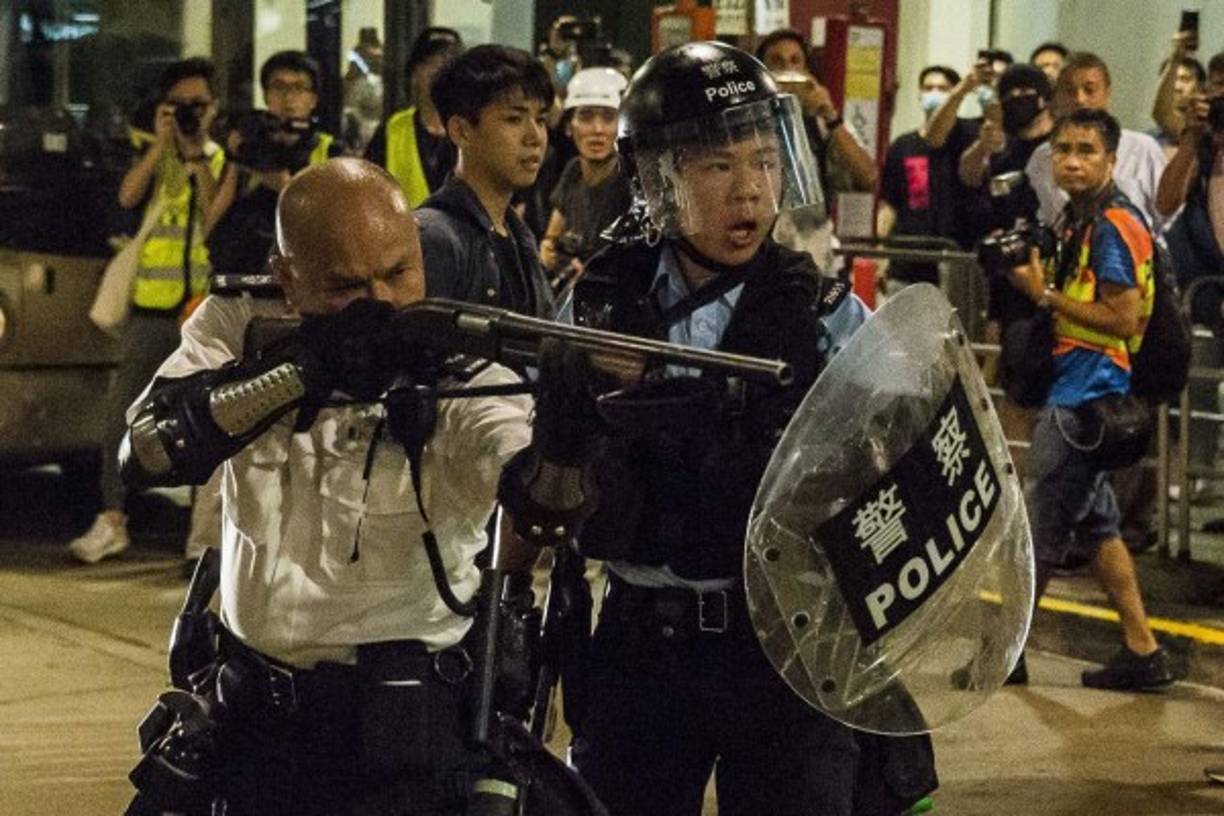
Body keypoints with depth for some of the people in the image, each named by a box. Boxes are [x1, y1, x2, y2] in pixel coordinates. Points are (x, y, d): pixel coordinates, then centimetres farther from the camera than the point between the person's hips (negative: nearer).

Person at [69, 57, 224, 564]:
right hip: (152, 308, 1)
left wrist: (196, 156, -10)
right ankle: (112, 521, 1)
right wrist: (161, 143, -11)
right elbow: (127, 197, -10)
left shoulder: (223, 160, 9)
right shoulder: (150, 154, 10)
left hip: (208, 307, -1)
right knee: (124, 412, -3)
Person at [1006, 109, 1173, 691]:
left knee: (1041, 529, -1)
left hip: (1086, 396, -10)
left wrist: (1044, 294, -18)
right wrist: (1038, 287, 6)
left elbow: (1124, 319, -21)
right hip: (1074, 391, 10)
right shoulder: (1080, 221, 14)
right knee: (1096, 524, 14)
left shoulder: (1114, 225, -16)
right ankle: (1142, 651, 18)